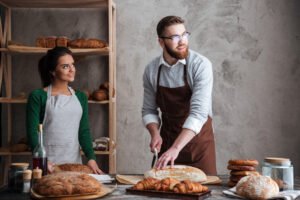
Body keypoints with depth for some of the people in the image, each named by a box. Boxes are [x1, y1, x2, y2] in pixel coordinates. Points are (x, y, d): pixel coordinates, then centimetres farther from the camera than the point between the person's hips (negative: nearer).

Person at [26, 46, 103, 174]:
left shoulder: (80, 97, 8)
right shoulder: (38, 96, -4)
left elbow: (84, 131, 4)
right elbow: (32, 132, -8)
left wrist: (91, 157, -10)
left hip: (74, 162, 4)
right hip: (48, 163, -3)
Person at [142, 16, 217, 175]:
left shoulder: (201, 65, -16)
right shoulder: (151, 70, -3)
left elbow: (199, 112, -25)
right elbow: (149, 110, 7)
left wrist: (176, 148, -33)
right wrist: (155, 134, -12)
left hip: (198, 141, -3)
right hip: (167, 144, 3)